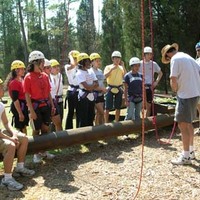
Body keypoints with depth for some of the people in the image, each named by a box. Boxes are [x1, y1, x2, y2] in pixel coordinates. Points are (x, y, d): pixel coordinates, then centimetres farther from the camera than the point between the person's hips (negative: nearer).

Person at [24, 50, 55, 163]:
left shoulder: (45, 76, 6)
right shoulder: (28, 77, -10)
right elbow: (27, 96, -11)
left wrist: (52, 105, 8)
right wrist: (31, 111, -15)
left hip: (46, 106, 5)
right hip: (36, 106, -5)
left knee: (45, 129, 10)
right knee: (36, 130, 4)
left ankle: (44, 151, 23)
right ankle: (36, 153, 17)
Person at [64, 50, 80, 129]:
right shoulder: (67, 67, -5)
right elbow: (73, 65, -27)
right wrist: (70, 55, -14)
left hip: (79, 91, 5)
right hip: (72, 91, -5)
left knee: (79, 112, 10)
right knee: (71, 112, 2)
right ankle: (68, 130, 10)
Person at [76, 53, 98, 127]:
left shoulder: (91, 72, 11)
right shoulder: (79, 73, -11)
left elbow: (97, 84, 4)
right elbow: (87, 87, -20)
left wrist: (90, 86, -12)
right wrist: (94, 85, -4)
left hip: (91, 96, 7)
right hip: (84, 97, -7)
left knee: (91, 117, 13)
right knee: (83, 119, -3)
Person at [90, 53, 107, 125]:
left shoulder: (100, 71, 13)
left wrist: (104, 89, -1)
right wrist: (102, 88, -18)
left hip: (101, 94, 7)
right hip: (95, 94, -7)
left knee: (98, 113, 9)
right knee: (101, 112, -9)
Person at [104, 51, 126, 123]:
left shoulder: (121, 68, 9)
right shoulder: (108, 67, 2)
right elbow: (105, 76, -15)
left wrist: (123, 66, -12)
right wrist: (112, 69, -21)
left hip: (119, 89, 3)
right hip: (110, 88, -3)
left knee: (118, 107, 9)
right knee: (107, 107, -3)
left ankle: (116, 122, 20)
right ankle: (106, 122, 5)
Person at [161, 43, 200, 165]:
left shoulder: (175, 59, -11)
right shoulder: (188, 57, 14)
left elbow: (173, 80, -18)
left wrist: (176, 90, 2)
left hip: (185, 95, -9)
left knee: (183, 125, -2)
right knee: (188, 123, 20)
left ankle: (186, 157, 4)